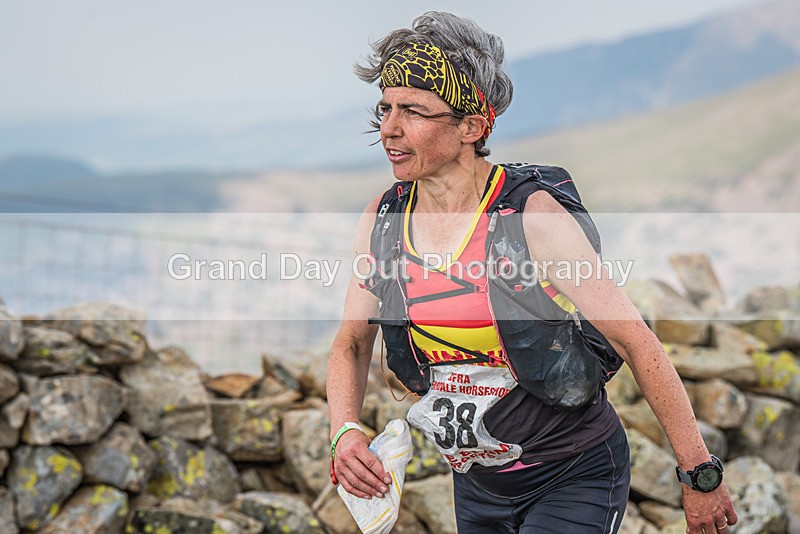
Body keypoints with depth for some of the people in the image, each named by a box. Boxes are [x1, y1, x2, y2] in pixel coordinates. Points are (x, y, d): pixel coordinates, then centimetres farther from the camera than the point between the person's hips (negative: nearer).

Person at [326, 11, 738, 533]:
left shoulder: (532, 215, -21)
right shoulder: (382, 220, -4)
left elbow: (636, 342, -18)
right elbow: (352, 344, 7)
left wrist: (701, 475, -15)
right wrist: (345, 431, -14)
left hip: (574, 480, -6)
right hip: (476, 485, 6)